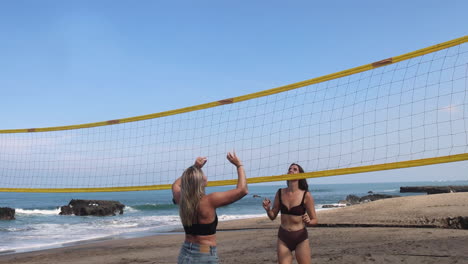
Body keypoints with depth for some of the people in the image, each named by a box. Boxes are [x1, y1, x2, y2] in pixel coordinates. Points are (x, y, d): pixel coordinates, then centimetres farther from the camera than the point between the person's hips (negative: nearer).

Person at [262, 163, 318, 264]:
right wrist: (268, 209, -13)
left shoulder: (306, 195, -9)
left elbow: (315, 220, -4)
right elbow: (273, 216, 8)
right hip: (283, 238, 2)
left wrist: (308, 222, -26)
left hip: (300, 238, -2)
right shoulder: (280, 193, 0)